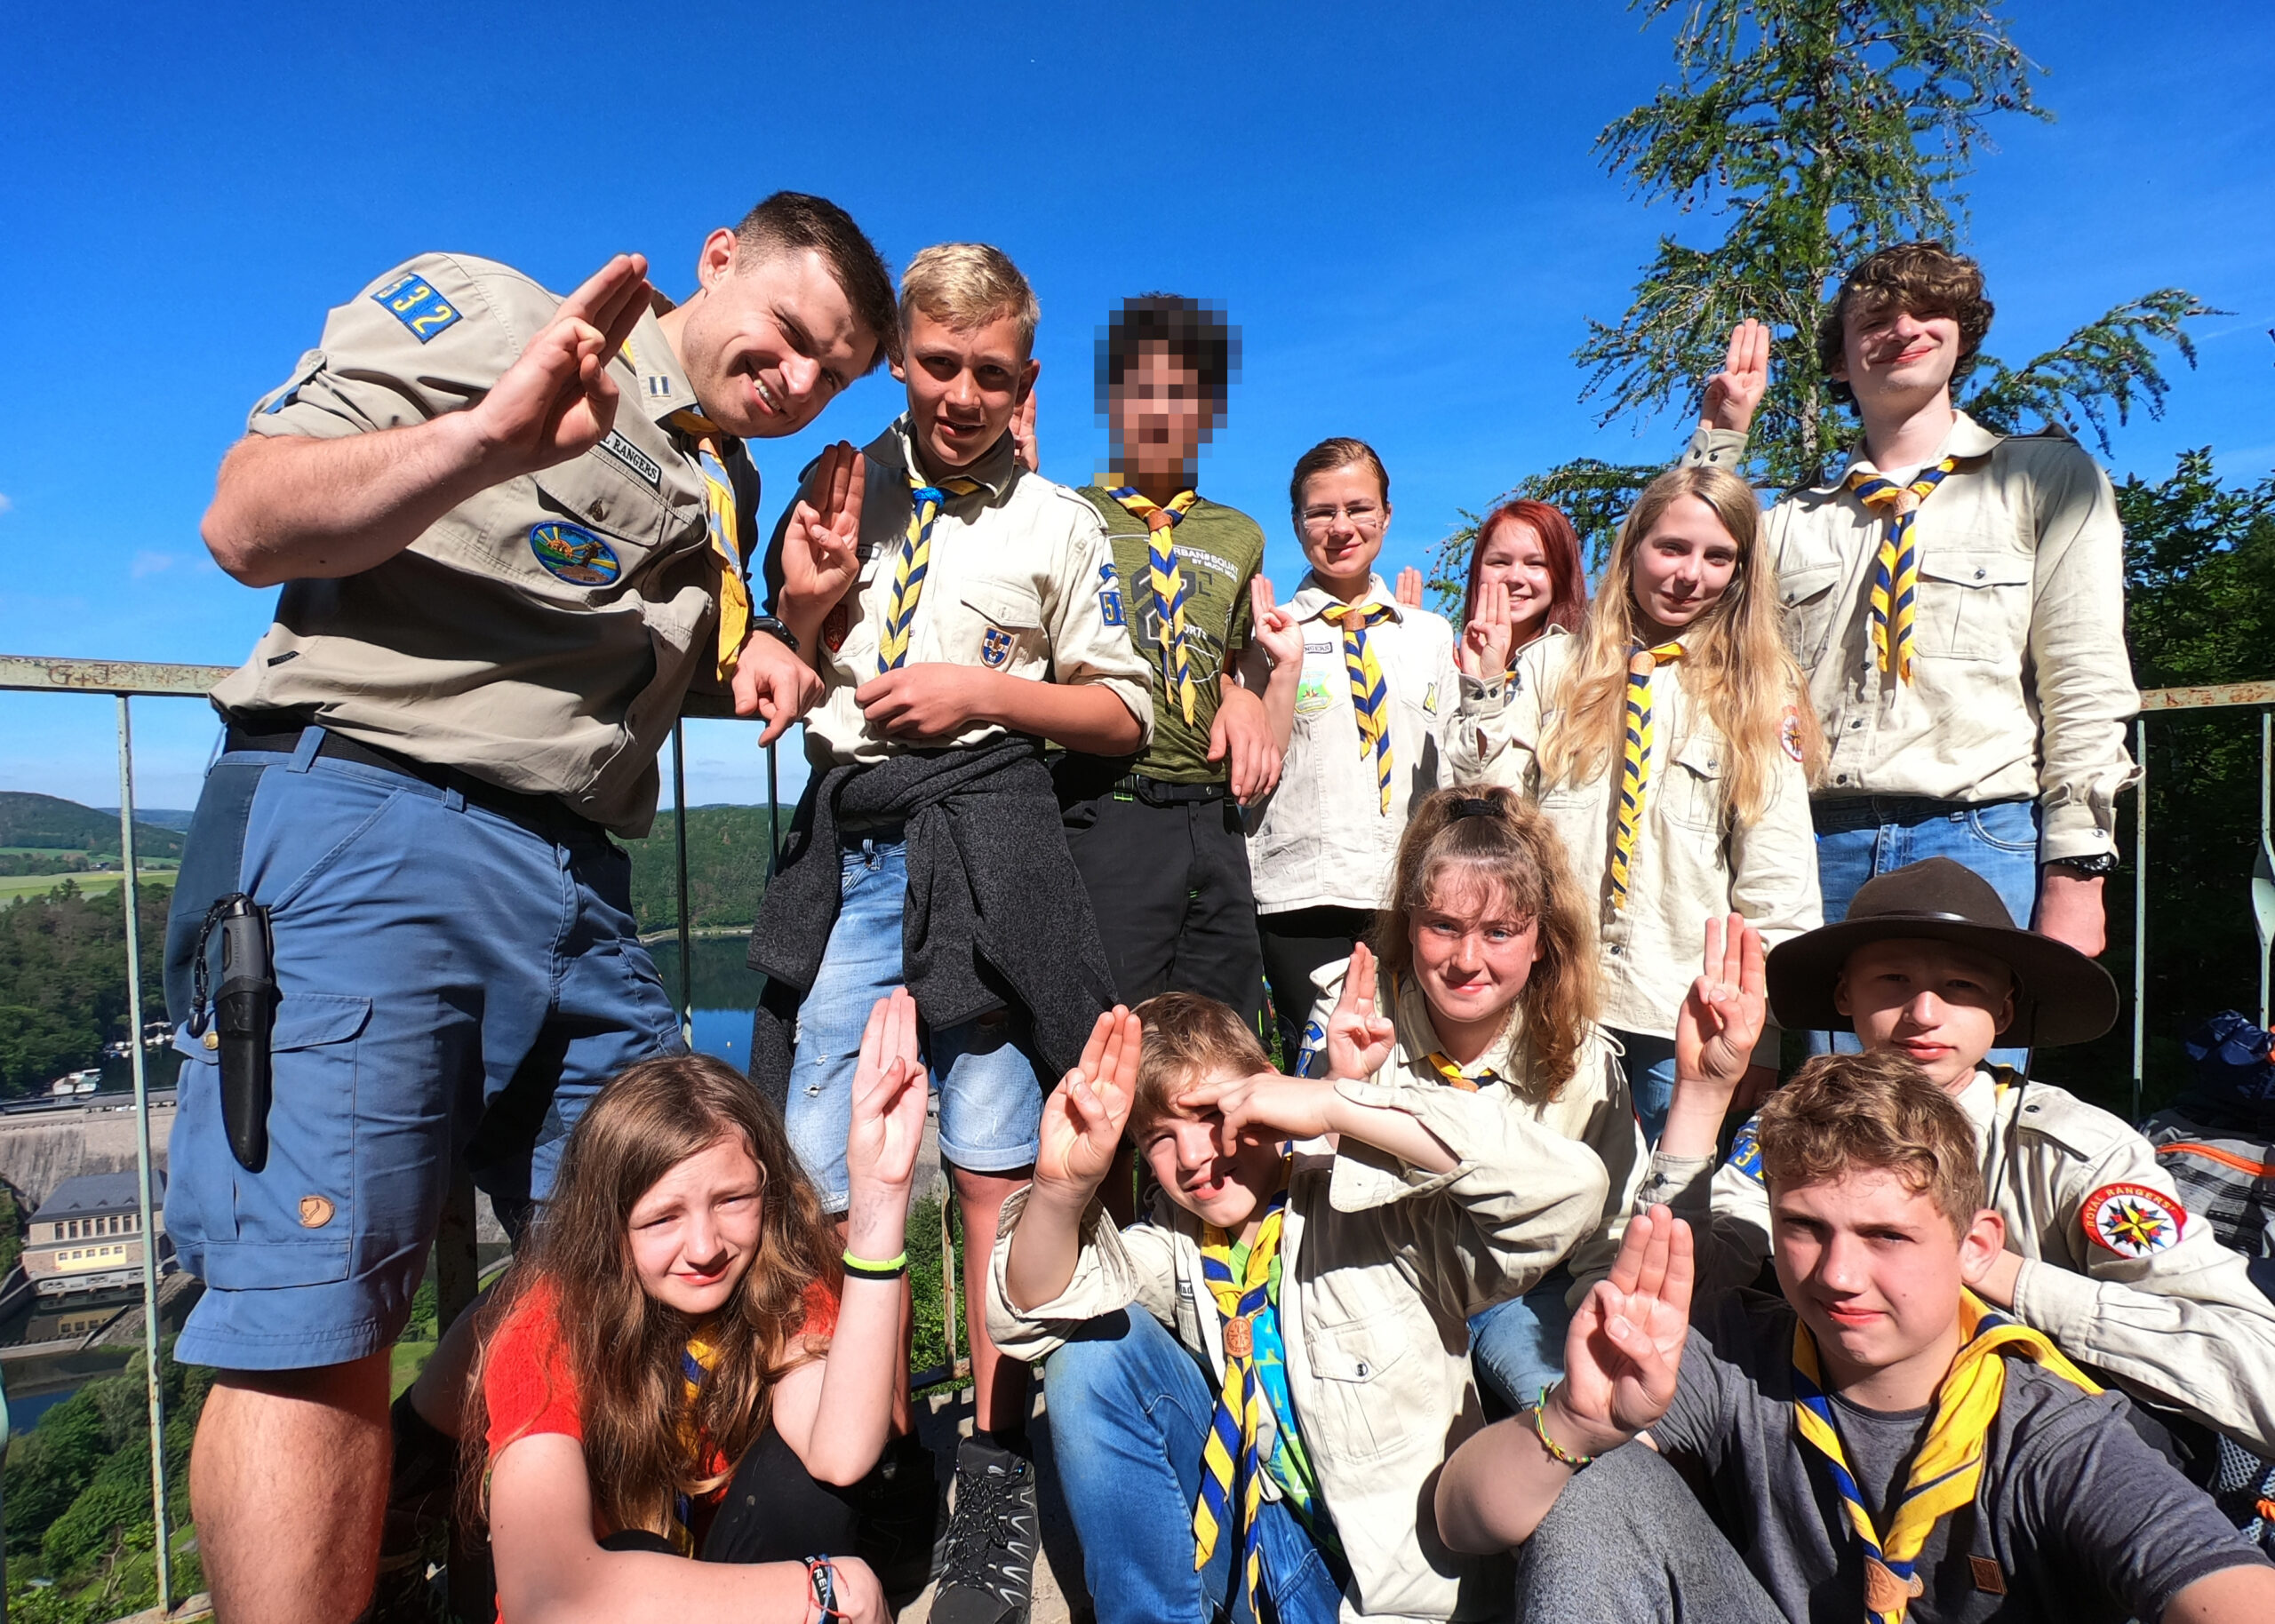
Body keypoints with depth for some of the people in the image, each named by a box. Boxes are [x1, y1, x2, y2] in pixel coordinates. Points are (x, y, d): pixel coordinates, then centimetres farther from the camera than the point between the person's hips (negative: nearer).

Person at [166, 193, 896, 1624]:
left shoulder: (728, 491, 22)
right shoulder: (474, 312, 2)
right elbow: (248, 525, -7)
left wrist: (744, 649, 10)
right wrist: (492, 435, -22)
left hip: (579, 884, 8)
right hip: (359, 817, -7)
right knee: (316, 1320, -9)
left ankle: (408, 1490, 31)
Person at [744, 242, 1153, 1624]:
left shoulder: (1060, 522, 9)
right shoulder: (841, 492, 14)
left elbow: (1124, 715, 7)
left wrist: (982, 691, -7)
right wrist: (803, 603, -3)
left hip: (986, 844, -2)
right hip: (846, 839, 3)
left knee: (997, 1172, 1)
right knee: (814, 1176, 3)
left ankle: (996, 1480, 18)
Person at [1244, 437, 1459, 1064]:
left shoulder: (1431, 635, 13)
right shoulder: (1270, 634, 2)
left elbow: (1455, 774, 17)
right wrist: (1287, 665, -12)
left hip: (1412, 897, 3)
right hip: (1302, 895, -3)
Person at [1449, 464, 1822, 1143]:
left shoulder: (1760, 696, 4)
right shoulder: (1552, 667, 4)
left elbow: (1778, 882, 1)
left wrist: (1763, 1034, -3)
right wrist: (1484, 688, -10)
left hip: (1686, 1013, 0)